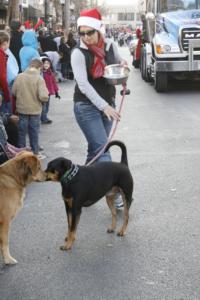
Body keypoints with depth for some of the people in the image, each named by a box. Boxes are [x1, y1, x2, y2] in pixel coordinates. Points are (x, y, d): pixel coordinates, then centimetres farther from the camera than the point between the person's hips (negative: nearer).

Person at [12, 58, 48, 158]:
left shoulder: (19, 76, -8)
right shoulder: (39, 78, -17)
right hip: (35, 110, -2)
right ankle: (35, 153, 20)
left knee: (22, 131, 14)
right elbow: (43, 97, -22)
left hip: (22, 109, 2)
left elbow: (13, 92, -1)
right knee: (34, 132, 12)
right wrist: (46, 94, 0)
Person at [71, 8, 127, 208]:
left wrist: (123, 64, -4)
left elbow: (119, 63, 21)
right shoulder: (78, 53, -13)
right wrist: (104, 106, -24)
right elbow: (83, 84, -19)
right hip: (87, 106, -5)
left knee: (96, 149, 11)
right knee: (101, 149, -12)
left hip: (107, 104, 5)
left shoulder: (110, 46, 1)